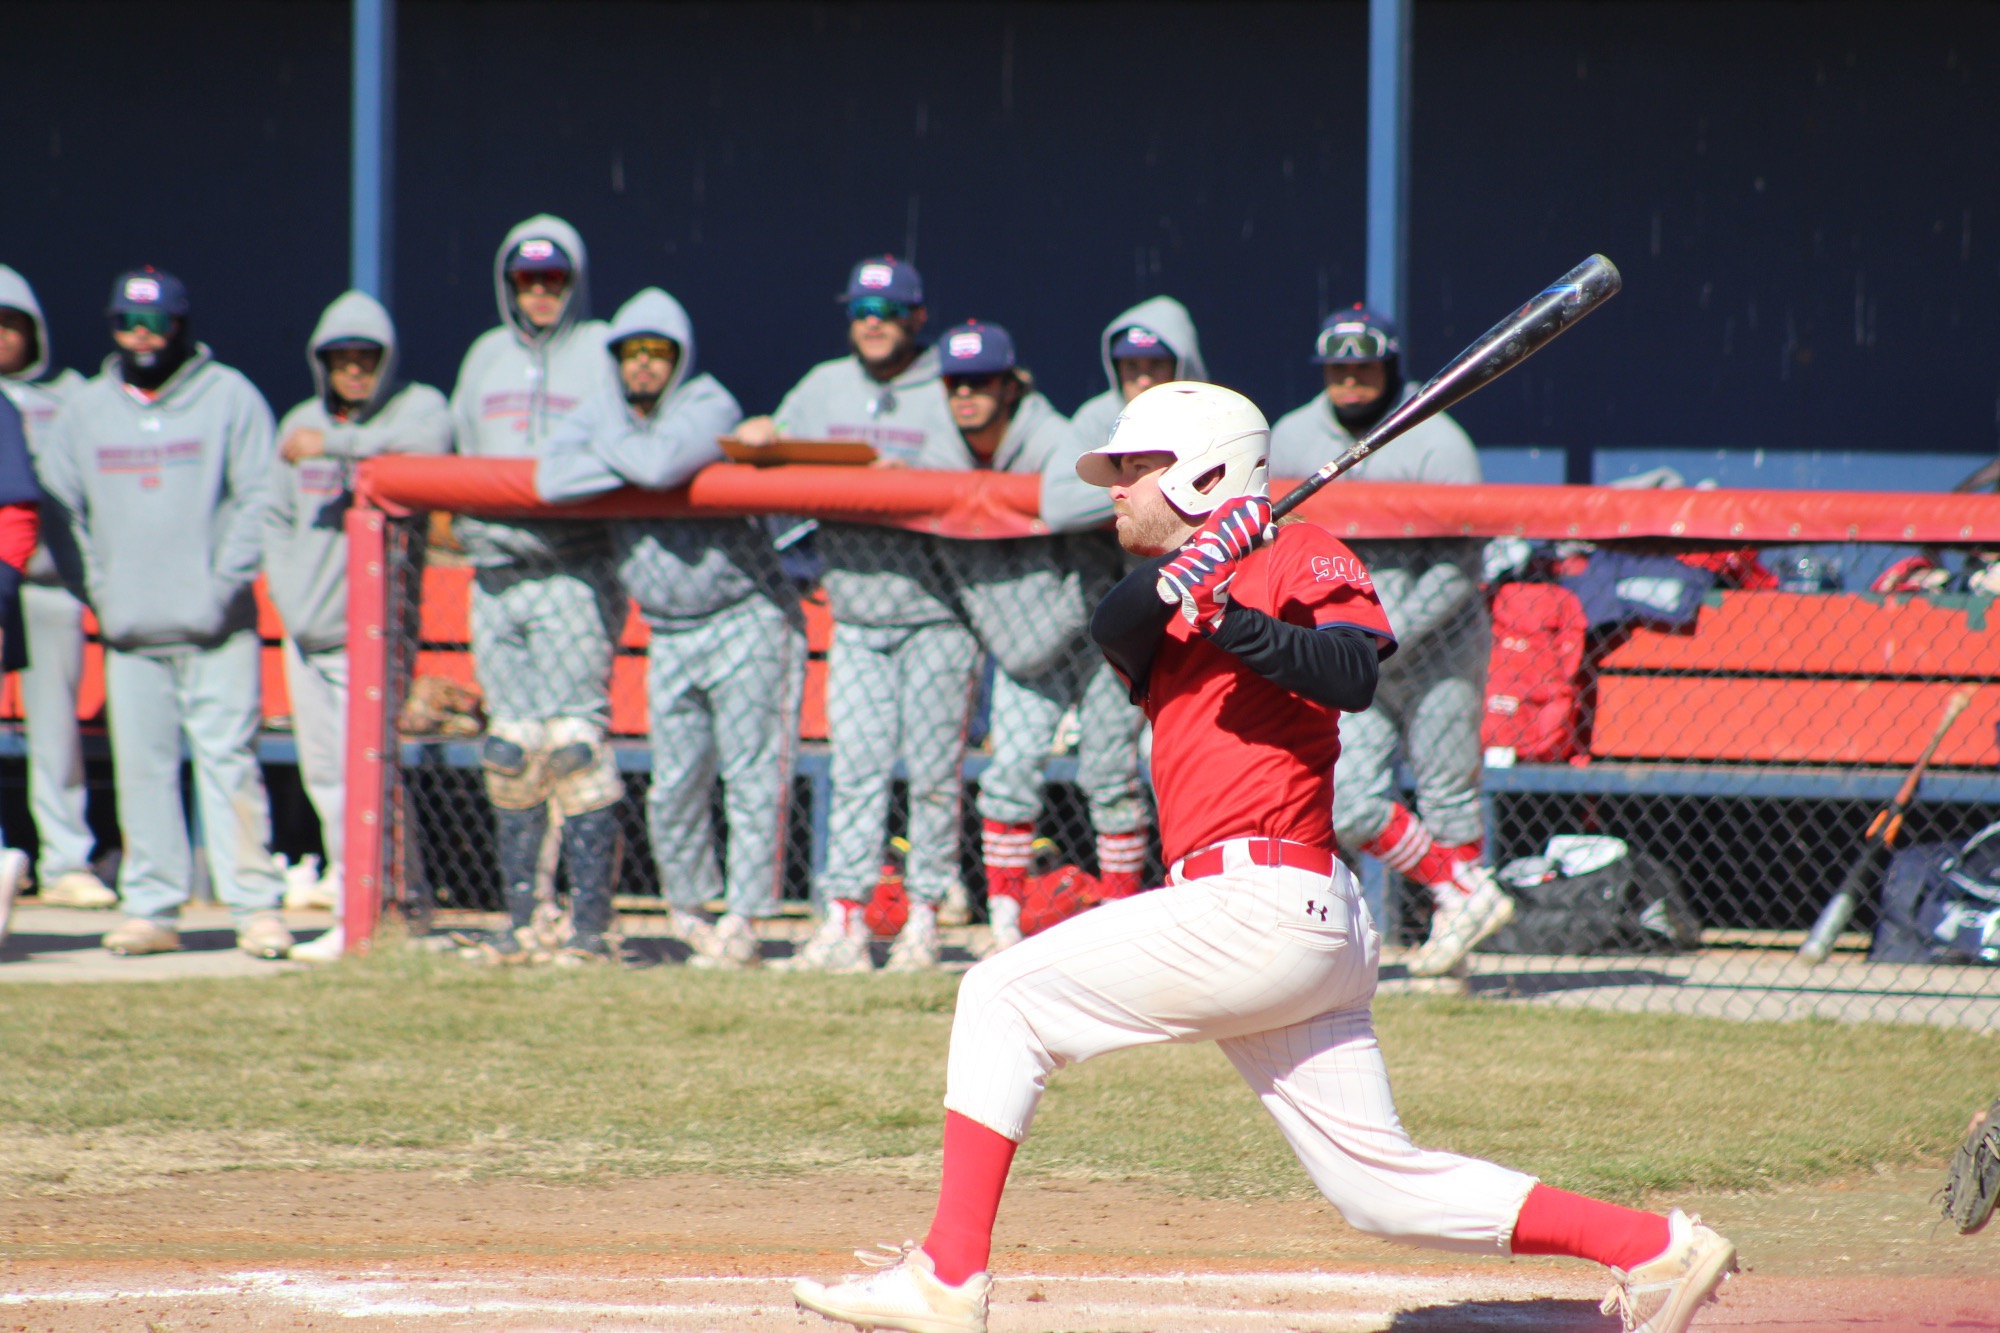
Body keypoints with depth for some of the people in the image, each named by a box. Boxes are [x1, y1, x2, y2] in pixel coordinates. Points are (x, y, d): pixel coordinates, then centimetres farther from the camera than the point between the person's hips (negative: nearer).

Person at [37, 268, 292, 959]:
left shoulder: (230, 397, 3)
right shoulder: (84, 410, 13)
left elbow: (259, 499, -1)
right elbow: (57, 506, 14)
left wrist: (225, 583, -10)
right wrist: (94, 586, 2)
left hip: (216, 627, -3)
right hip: (129, 629, 3)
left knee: (229, 760, -7)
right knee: (141, 767, 2)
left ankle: (256, 906, -6)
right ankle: (151, 907, 6)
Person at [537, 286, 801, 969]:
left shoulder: (710, 407, -9)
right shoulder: (605, 412, 8)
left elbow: (663, 464, -29)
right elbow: (551, 479, -10)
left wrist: (611, 442, -9)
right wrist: (635, 462, -16)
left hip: (746, 622, -5)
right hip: (670, 636, 5)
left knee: (750, 775, -7)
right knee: (675, 785, 5)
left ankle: (742, 920, -5)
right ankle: (686, 908, 21)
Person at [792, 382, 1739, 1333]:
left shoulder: (1299, 559, 1)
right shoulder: (1164, 597, 24)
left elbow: (1353, 673, -17)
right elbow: (1113, 629, 2)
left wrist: (1233, 620, -30)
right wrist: (1179, 576, -17)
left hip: (1264, 900, -9)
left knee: (1003, 998, -7)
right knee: (1383, 1187, 6)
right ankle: (1656, 1249, 6)